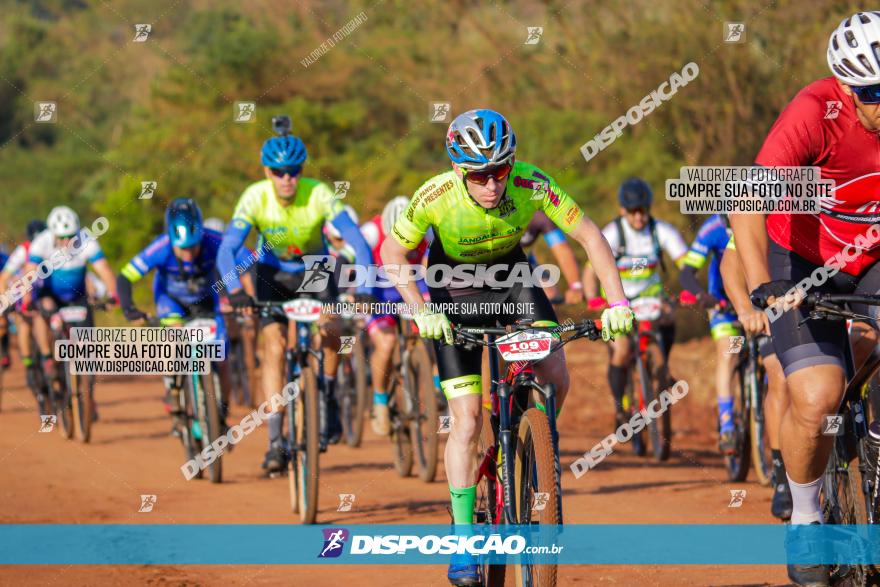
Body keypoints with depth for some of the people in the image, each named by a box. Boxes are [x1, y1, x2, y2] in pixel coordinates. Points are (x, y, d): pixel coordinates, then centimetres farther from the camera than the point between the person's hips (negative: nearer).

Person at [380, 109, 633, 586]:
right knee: (467, 421, -10)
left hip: (511, 274, 2)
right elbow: (392, 251, -16)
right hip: (455, 286, -2)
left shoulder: (532, 184, -29)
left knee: (555, 379, -21)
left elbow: (588, 234, -22)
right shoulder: (436, 196, -30)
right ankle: (463, 540, -2)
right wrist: (420, 310, -27)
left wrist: (617, 301, -31)